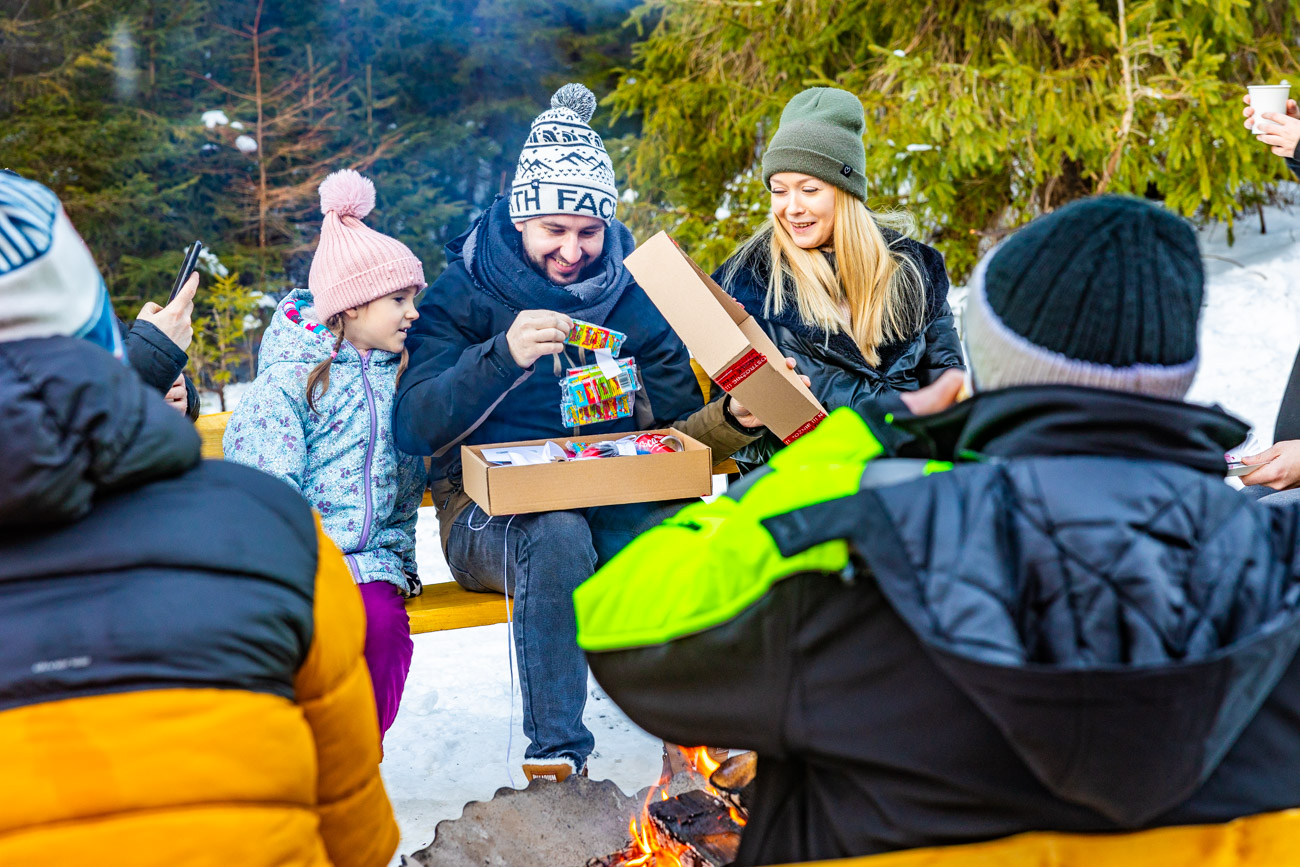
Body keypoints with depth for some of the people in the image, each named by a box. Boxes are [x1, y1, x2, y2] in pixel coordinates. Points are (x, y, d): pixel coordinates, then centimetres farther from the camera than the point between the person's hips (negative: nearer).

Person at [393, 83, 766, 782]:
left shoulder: (635, 302, 12)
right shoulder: (463, 296, 3)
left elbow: (678, 435, 12)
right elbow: (413, 428, -10)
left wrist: (733, 420, -11)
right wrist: (502, 355, -25)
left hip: (617, 504, 2)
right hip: (490, 514, -2)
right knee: (558, 536, -36)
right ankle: (555, 751, -23)